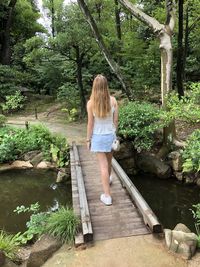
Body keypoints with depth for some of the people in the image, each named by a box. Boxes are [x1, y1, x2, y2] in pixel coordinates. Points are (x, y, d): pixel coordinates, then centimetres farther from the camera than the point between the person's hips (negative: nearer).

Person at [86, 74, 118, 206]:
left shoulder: (91, 103, -14)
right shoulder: (113, 100, -8)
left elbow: (90, 124, -10)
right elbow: (116, 120, -1)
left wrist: (88, 139, 1)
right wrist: (114, 133, 14)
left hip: (98, 136, -3)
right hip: (110, 134, 3)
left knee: (103, 165, 2)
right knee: (109, 160, 26)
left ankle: (107, 196, 7)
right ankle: (108, 179, 52)